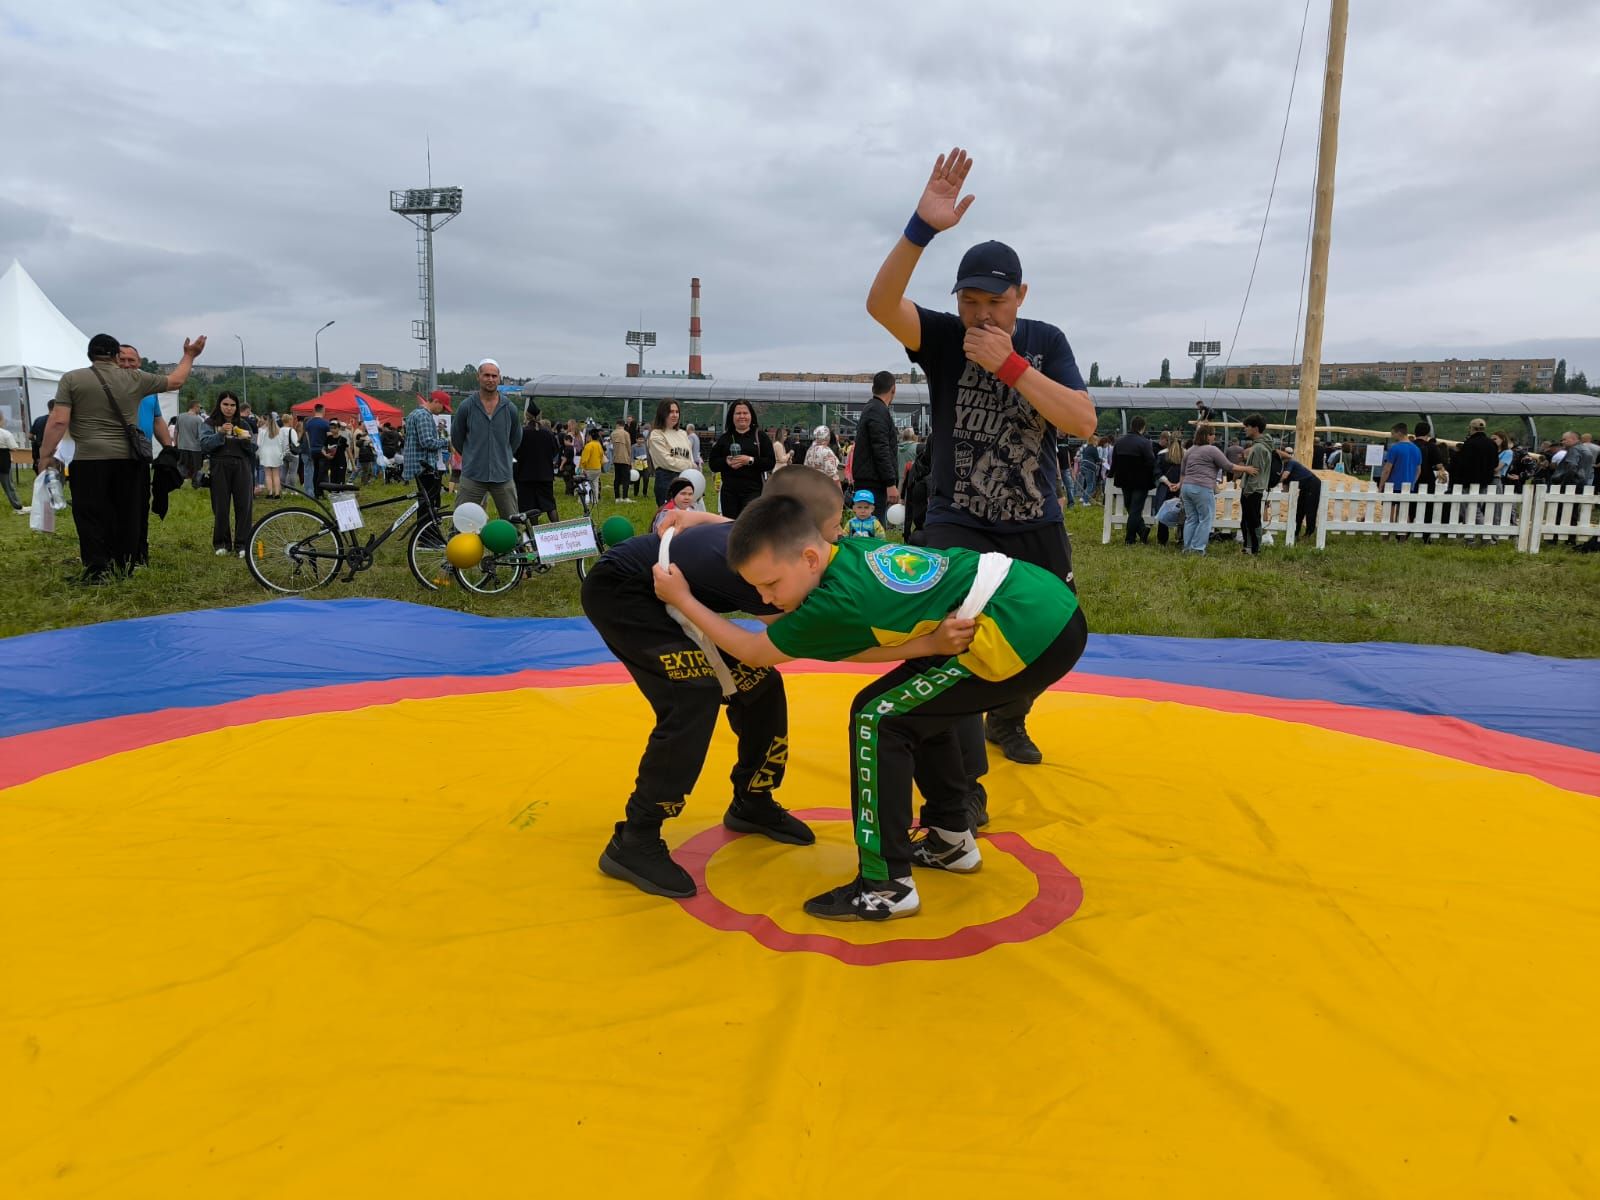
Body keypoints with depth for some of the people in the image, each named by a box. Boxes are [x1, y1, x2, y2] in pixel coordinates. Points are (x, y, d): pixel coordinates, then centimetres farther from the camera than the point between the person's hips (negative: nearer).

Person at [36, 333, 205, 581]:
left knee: (90, 515, 2)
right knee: (126, 516, 11)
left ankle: (97, 572, -2)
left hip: (89, 459, -2)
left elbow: (58, 421, -8)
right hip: (127, 459, 2)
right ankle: (124, 569, 17)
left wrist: (45, 454, -2)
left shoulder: (72, 379, 0)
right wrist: (189, 356, 31)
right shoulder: (135, 379, 5)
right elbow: (176, 380, 17)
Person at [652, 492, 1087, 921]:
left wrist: (681, 599, 6)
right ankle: (952, 839, 33)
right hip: (1050, 606, 9)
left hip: (1031, 632, -9)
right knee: (919, 706, 22)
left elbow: (752, 653, -1)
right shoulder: (851, 548, 3)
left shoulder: (838, 603, -16)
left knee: (878, 718, -6)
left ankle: (887, 886, 0)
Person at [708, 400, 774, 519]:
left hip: (753, 491, -3)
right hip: (729, 491, 3)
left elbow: (770, 462, -3)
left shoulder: (760, 436, 5)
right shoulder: (725, 438, 12)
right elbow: (712, 463, 9)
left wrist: (750, 460, -15)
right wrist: (726, 462, -10)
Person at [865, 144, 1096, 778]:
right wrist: (922, 228, -42)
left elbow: (1084, 422, -16)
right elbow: (880, 304, -28)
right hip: (958, 525, -3)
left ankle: (1006, 721, 48)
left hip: (1037, 528, 4)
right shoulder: (944, 336, -8)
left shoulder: (1046, 342, -3)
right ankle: (961, 782, -1)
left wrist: (1010, 365, -25)